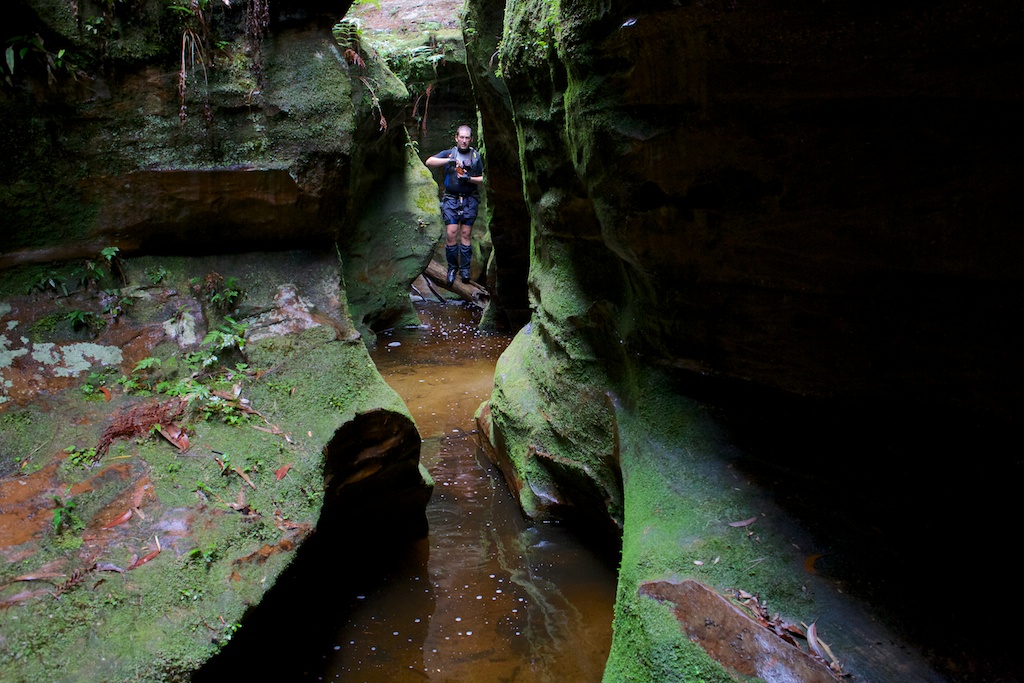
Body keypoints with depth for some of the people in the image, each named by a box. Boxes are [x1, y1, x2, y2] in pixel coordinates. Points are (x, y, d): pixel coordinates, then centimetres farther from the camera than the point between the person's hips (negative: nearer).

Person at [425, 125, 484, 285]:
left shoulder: (476, 157, 9)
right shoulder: (448, 153, 6)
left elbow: (484, 179, 8)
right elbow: (429, 162, -8)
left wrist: (469, 179, -11)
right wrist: (449, 160, -22)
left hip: (469, 200, 0)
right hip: (451, 199, 0)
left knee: (465, 234, 1)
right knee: (451, 234, -6)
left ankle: (465, 268, 9)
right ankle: (452, 267, 7)